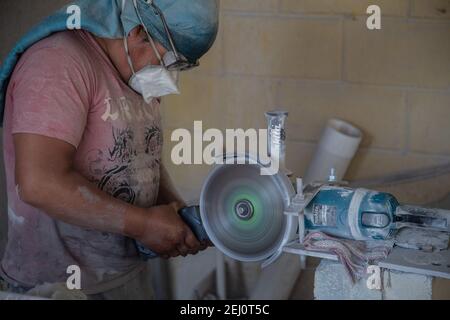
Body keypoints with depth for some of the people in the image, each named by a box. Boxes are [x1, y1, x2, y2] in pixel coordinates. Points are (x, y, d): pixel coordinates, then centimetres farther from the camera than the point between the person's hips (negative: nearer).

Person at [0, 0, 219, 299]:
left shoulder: (140, 75, 6)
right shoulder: (59, 61, -21)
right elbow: (39, 183, -29)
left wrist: (177, 211, -4)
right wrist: (144, 223, -22)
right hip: (60, 278, -8)